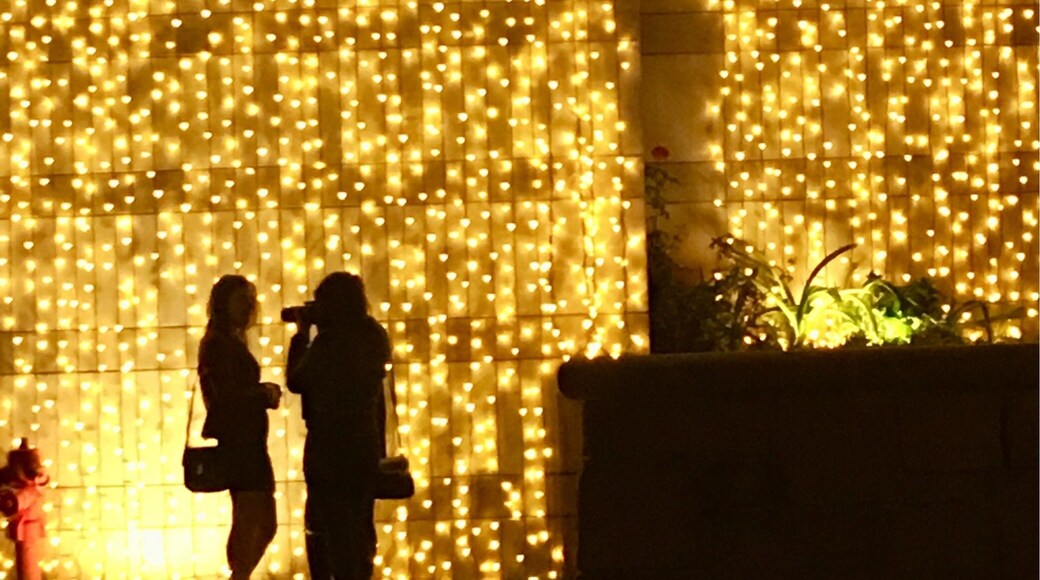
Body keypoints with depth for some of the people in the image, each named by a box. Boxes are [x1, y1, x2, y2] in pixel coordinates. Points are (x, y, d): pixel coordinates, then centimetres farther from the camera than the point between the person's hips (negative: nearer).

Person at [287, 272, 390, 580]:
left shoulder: (330, 339, -15)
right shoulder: (375, 337, 5)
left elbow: (297, 381, -5)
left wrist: (301, 335, 4)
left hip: (330, 444, -7)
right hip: (366, 443, 7)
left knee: (328, 527, 0)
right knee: (359, 525, 15)